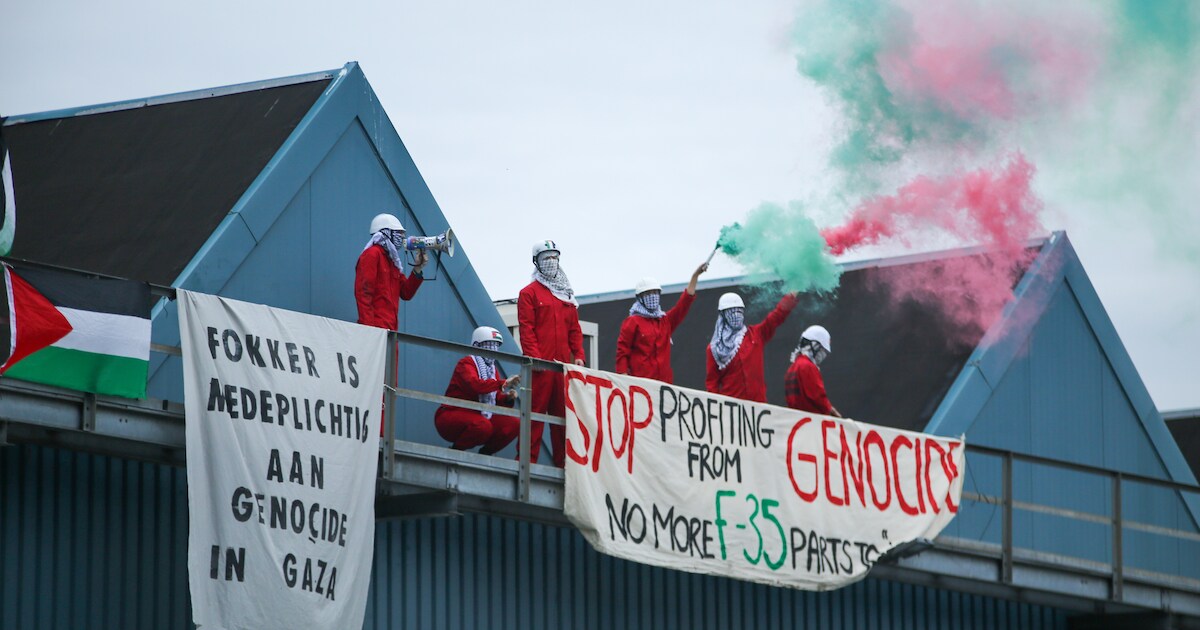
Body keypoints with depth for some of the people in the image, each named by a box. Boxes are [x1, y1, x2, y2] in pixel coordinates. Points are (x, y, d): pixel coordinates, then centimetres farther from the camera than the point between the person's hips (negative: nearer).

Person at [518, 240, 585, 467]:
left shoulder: (567, 295, 21)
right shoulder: (530, 293, 3)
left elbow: (574, 329, 19)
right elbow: (526, 328, -5)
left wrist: (578, 355, 6)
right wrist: (533, 356, -16)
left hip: (563, 363, 6)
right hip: (540, 363, -6)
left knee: (563, 413, 5)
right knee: (535, 411, -8)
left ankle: (563, 461, 7)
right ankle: (528, 460, -9)